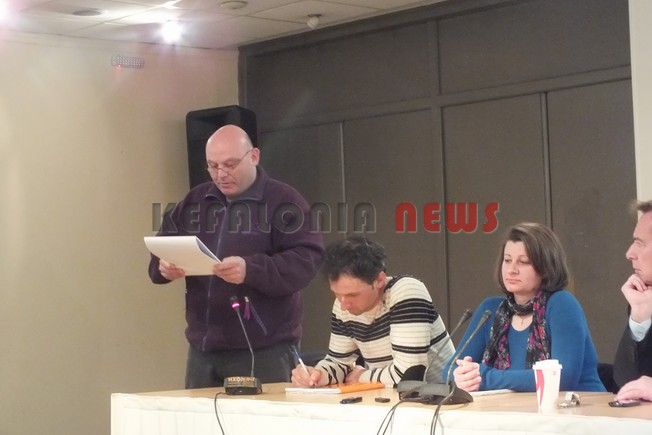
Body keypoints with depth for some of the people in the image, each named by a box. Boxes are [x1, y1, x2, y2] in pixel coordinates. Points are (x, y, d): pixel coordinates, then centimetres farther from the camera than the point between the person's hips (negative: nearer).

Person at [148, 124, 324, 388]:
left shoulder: (283, 201, -2)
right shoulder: (193, 202, 15)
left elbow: (306, 262, -13)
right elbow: (160, 252, 15)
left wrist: (250, 269, -27)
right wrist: (164, 267, -9)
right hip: (203, 348, 5)